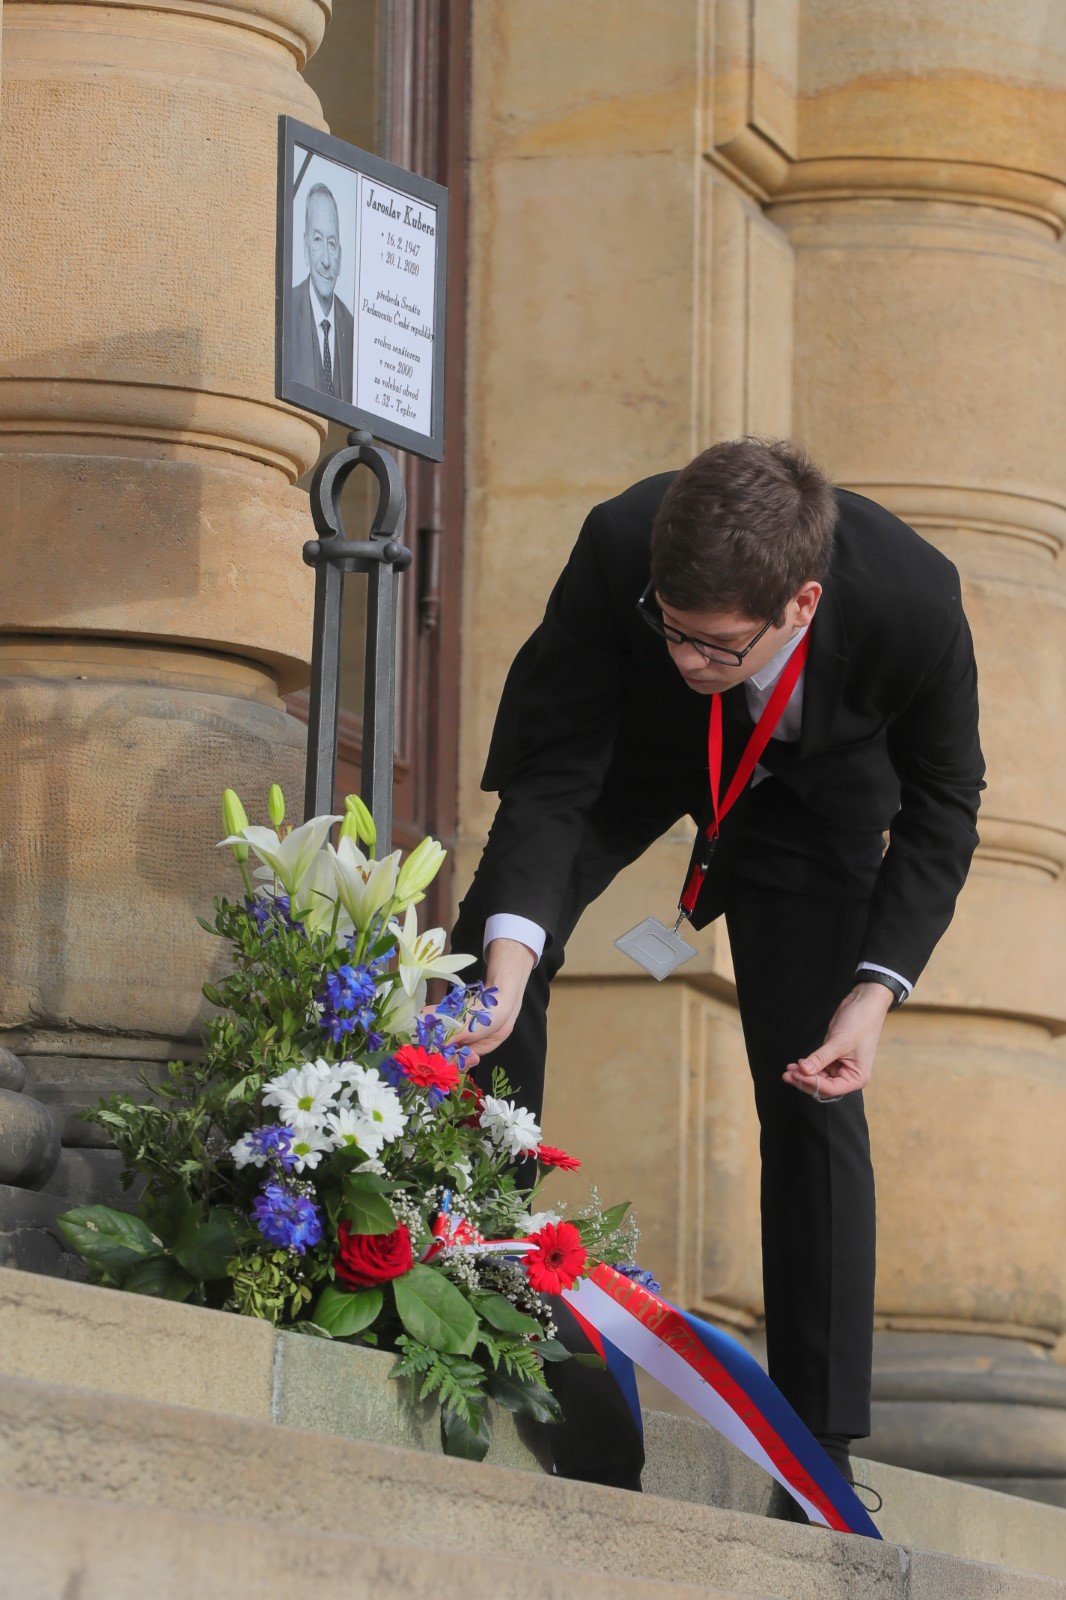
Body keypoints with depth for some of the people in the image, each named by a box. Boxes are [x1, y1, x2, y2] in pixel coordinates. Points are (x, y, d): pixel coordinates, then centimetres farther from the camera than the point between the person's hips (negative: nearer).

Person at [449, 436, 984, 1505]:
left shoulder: (913, 604, -40)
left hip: (812, 787, -1)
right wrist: (511, 954, -46)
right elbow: (553, 779, -31)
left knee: (812, 1100, -7)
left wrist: (875, 990, -29)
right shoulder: (619, 549, -41)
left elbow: (941, 806, -20)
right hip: (633, 745, 1)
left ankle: (819, 1450, -2)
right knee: (491, 939, -19)